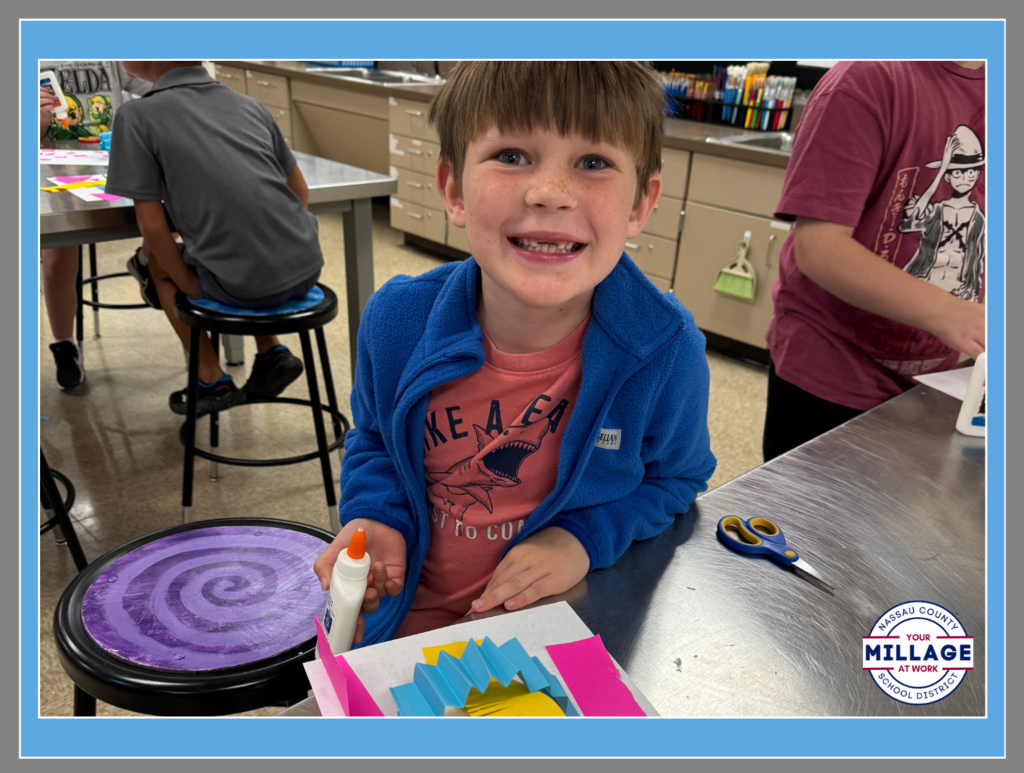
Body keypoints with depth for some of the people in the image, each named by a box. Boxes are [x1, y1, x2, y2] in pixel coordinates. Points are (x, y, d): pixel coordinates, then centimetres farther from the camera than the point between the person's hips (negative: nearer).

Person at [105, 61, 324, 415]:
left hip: (246, 287, -5)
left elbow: (153, 225, -5)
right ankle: (272, 352, 23)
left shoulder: (137, 116, -1)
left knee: (156, 260, 24)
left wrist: (190, 286, 7)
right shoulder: (248, 104, 13)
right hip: (307, 269, 5)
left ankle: (212, 380, 21)